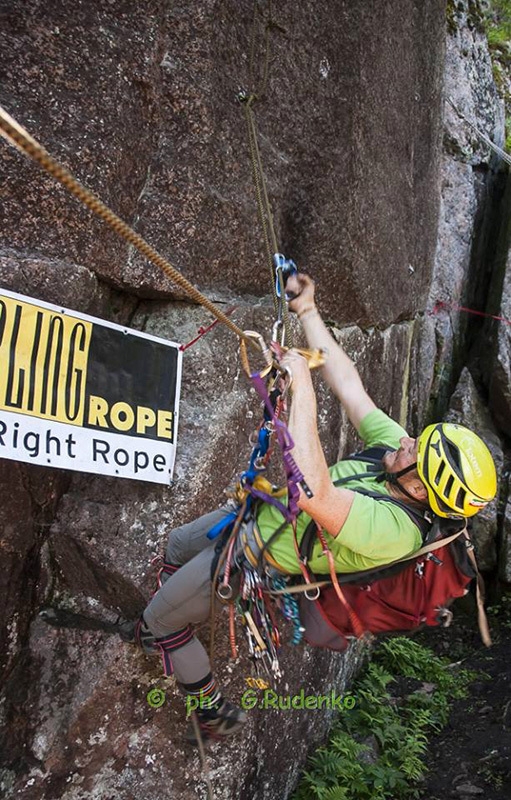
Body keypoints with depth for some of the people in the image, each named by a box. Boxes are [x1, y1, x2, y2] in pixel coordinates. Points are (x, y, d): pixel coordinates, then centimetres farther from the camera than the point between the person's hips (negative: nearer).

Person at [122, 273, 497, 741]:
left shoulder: (391, 530, -39)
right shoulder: (401, 452, -17)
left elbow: (312, 492, -54)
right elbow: (348, 385, -13)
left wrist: (302, 392, -51)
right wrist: (308, 312, -14)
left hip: (257, 559, -8)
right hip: (265, 509, 8)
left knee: (158, 624, 7)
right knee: (178, 545, 28)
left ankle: (211, 710, 29)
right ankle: (179, 616, 54)